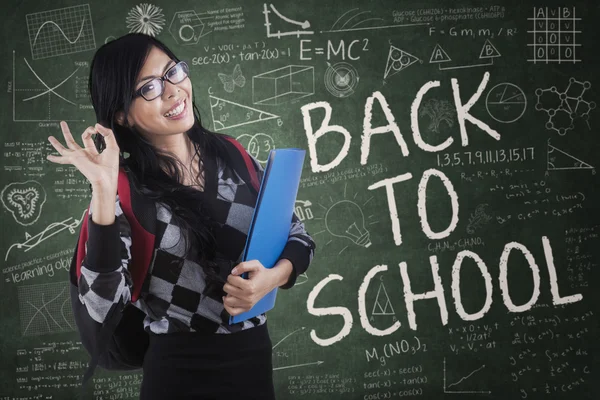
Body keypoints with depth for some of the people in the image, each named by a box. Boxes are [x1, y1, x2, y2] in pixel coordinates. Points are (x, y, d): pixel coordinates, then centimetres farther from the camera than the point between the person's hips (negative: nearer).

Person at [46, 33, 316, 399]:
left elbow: (299, 236, 7)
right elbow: (102, 305, -22)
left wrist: (273, 276, -13)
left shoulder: (233, 156, 0)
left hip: (254, 358, 4)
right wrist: (104, 191, -27)